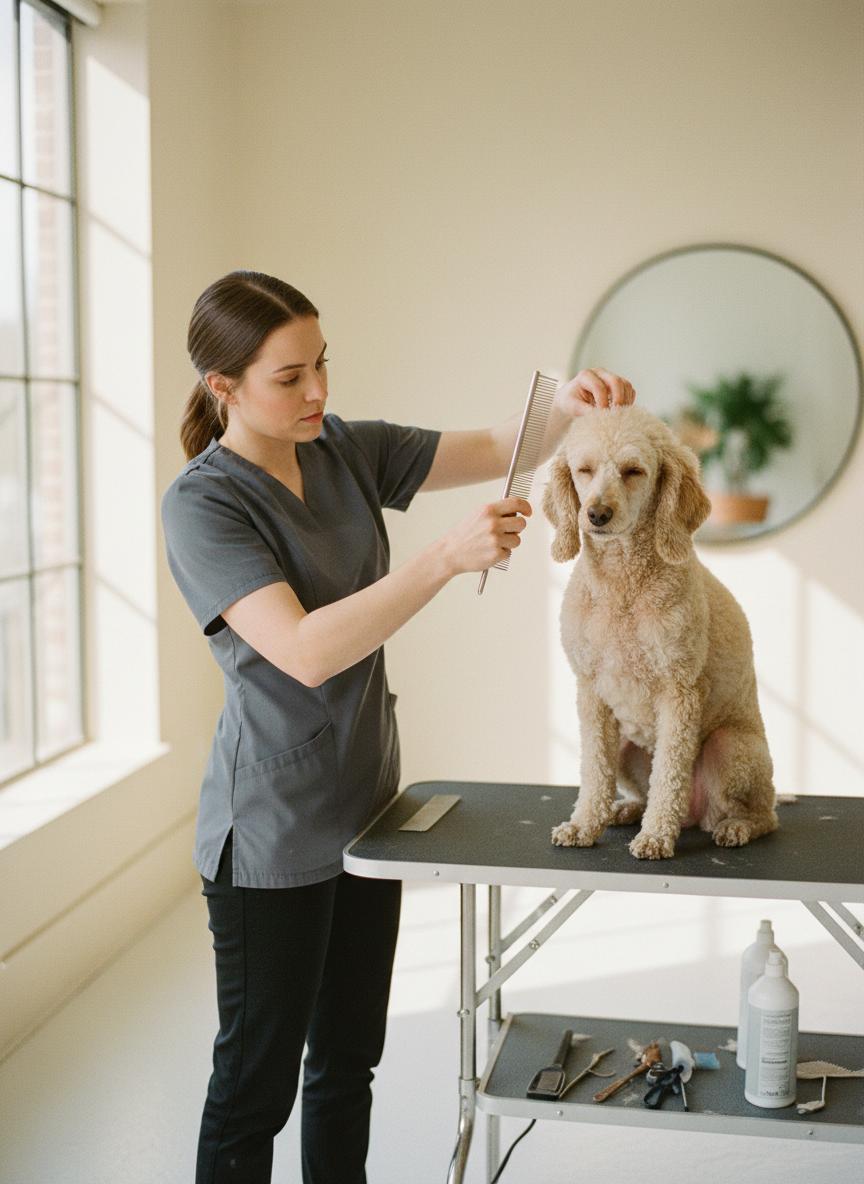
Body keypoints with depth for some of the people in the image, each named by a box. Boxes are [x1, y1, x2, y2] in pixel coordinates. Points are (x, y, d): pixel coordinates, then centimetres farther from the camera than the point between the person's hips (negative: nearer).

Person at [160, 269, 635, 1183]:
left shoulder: (345, 450, 2)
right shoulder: (200, 504, -18)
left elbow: (494, 450, 3)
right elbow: (306, 652, -30)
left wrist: (566, 406, -18)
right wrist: (448, 557, -35)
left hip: (364, 802, 7)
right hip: (273, 831, -7)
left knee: (348, 1058, 20)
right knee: (258, 1074, 7)